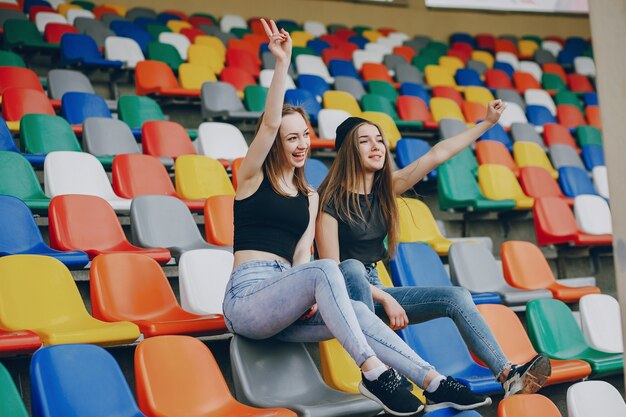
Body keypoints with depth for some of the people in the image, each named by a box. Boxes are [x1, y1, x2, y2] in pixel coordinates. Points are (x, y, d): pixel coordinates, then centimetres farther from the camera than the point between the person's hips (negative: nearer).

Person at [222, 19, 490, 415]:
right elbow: (270, 123, -13)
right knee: (325, 269, -33)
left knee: (356, 312, -24)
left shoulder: (310, 197, 18)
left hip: (283, 304, 5)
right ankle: (374, 372, -39)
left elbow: (302, 251, 5)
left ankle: (434, 382, -30)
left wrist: (309, 297, -15)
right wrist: (282, 63, -19)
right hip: (246, 298, -5)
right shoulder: (252, 178, 4)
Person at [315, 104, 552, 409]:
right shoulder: (332, 200, -14)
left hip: (372, 289, 7)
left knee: (456, 297, -7)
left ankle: (509, 376, -14)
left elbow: (438, 154, 4)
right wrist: (384, 298, -20)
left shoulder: (385, 189, 5)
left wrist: (487, 123, 4)